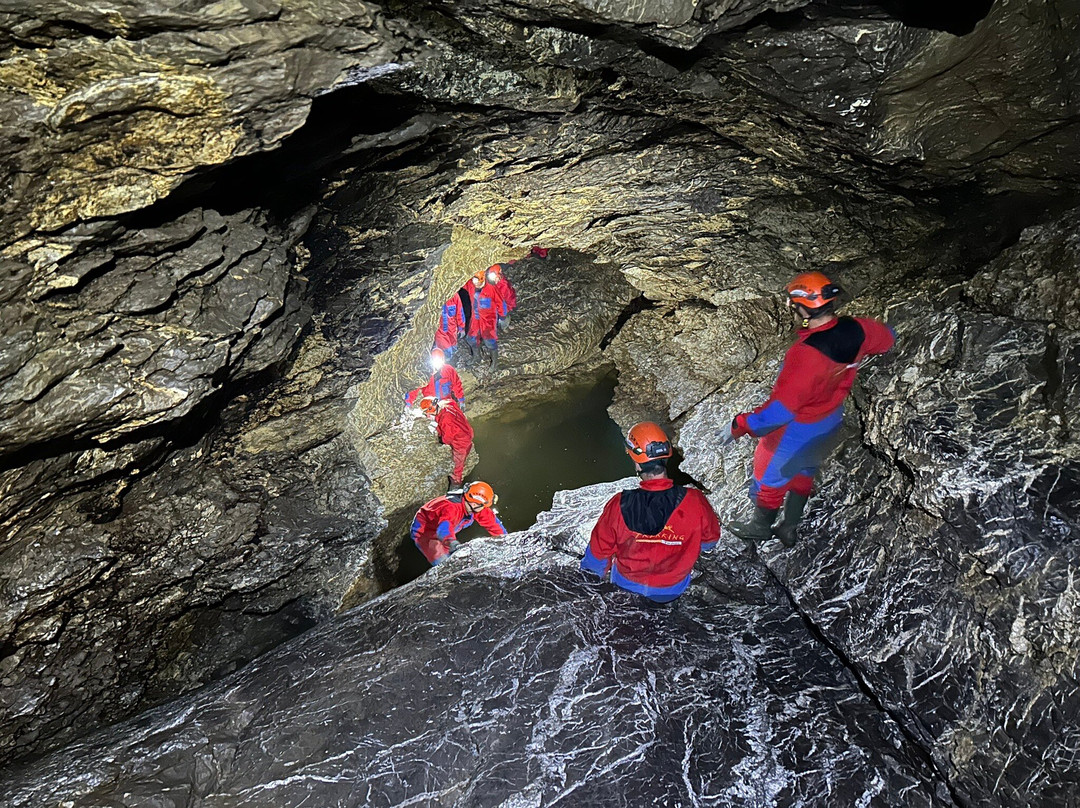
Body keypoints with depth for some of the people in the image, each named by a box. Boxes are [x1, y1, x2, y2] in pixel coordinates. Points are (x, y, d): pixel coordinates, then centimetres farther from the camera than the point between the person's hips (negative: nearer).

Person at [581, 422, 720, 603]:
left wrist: (591, 569, 9)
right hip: (674, 589, 1)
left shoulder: (620, 505, -30)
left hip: (628, 584, -1)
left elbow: (599, 550, -13)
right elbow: (710, 540, -6)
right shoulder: (694, 501, -28)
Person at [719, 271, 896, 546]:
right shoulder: (856, 329, -17)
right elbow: (888, 337, 8)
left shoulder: (806, 354, -40)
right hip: (830, 425, 8)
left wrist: (738, 426, -28)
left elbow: (780, 410, -38)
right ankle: (789, 529, 47)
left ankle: (760, 527, 44)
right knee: (803, 473, 29)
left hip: (796, 433, -7)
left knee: (770, 477, 19)